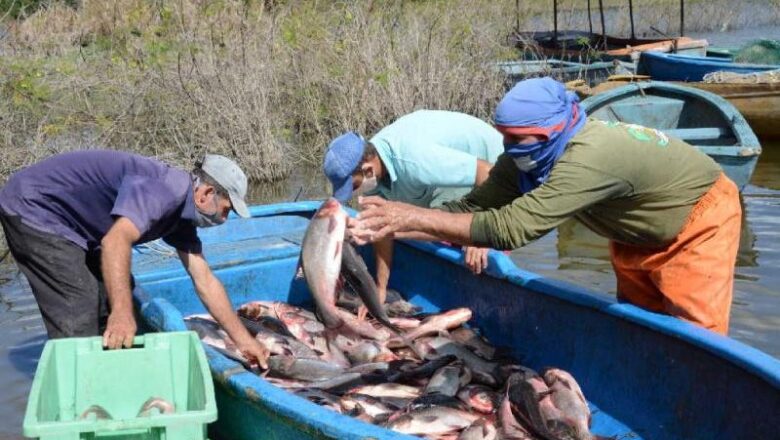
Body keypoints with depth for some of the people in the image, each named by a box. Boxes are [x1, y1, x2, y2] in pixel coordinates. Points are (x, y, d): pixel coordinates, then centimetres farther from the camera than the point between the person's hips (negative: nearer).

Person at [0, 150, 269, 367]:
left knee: (116, 295, 15)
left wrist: (244, 340, 6)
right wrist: (121, 314, -50)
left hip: (71, 224, 10)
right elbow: (116, 241, -42)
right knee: (78, 321, -15)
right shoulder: (164, 189, -27)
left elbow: (205, 282, 7)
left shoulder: (181, 212, 4)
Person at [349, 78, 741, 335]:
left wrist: (412, 216, -46)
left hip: (700, 218, -8)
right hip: (640, 234, 8)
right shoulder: (526, 158, -17)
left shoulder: (588, 159, -43)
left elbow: (509, 227, -48)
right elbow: (472, 207, -18)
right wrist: (391, 226, -30)